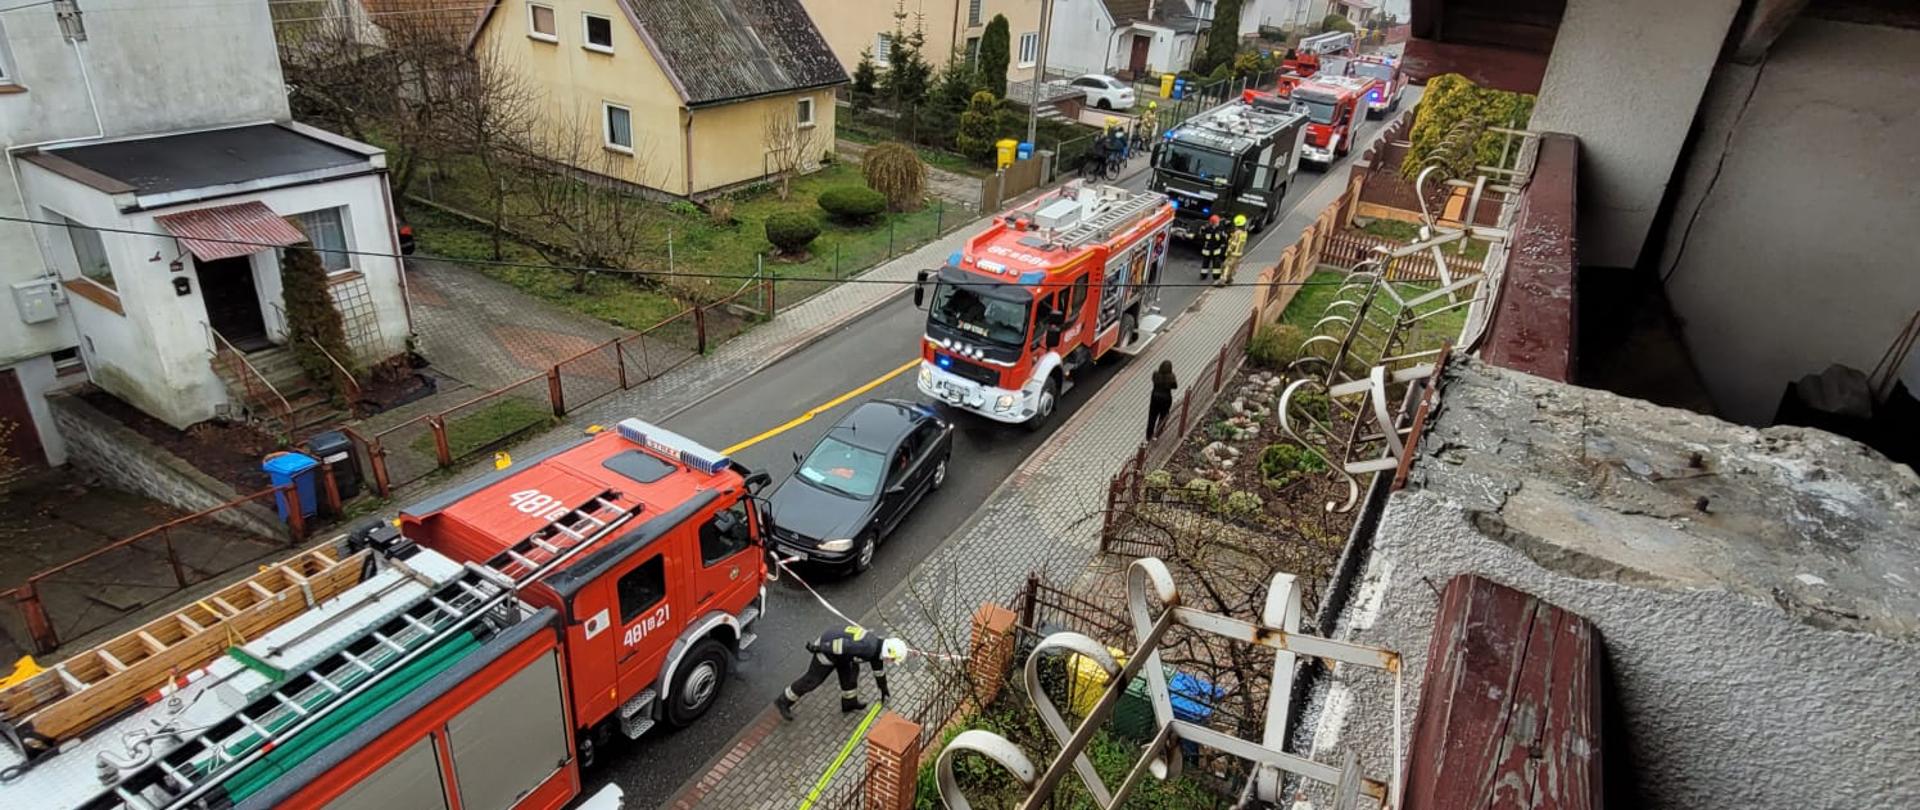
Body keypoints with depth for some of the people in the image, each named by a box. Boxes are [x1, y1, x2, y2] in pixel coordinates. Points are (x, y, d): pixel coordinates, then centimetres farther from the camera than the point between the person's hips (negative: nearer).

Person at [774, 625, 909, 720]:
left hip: (836, 648, 9)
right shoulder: (868, 648, -27)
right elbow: (844, 644, -30)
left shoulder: (877, 646, 4)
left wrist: (884, 690, 32)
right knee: (812, 680, 5)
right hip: (827, 648, -9)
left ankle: (849, 703, 37)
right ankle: (783, 702, 20)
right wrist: (817, 647, -22)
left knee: (849, 673, 18)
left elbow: (879, 669, 21)